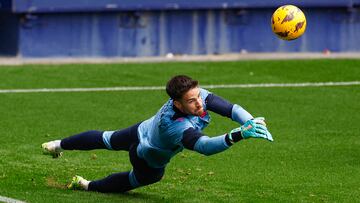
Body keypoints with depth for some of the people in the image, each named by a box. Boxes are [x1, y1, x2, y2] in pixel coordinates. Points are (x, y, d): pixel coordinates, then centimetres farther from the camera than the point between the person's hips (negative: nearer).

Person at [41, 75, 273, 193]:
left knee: (106, 140, 32)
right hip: (148, 159, -7)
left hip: (143, 130, 7)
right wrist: (239, 135, -76)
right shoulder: (176, 126, -50)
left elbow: (230, 108, -37)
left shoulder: (198, 96, -32)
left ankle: (58, 145, 56)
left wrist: (251, 121, -54)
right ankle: (87, 186, 45)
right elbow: (204, 146, -64)